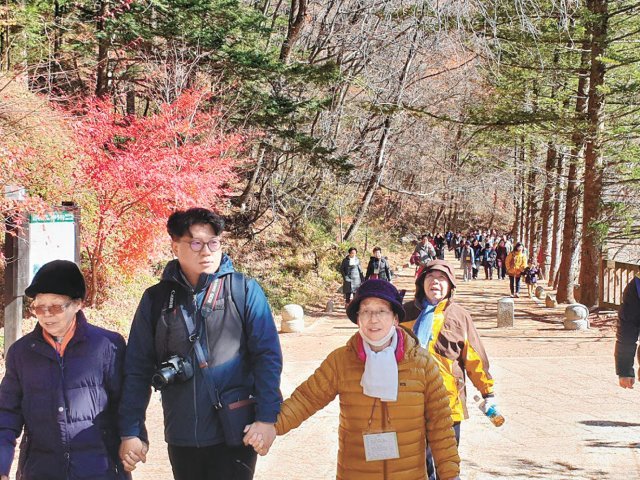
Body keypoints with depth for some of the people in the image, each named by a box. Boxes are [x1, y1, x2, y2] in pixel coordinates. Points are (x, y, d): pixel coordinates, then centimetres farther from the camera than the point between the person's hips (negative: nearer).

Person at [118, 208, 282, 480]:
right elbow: (137, 370, 5)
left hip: (233, 435, -3)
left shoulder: (244, 291, -3)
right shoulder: (156, 299, 3)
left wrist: (267, 418, -14)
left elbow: (268, 357, -6)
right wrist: (130, 432, 0)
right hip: (181, 439, 3)